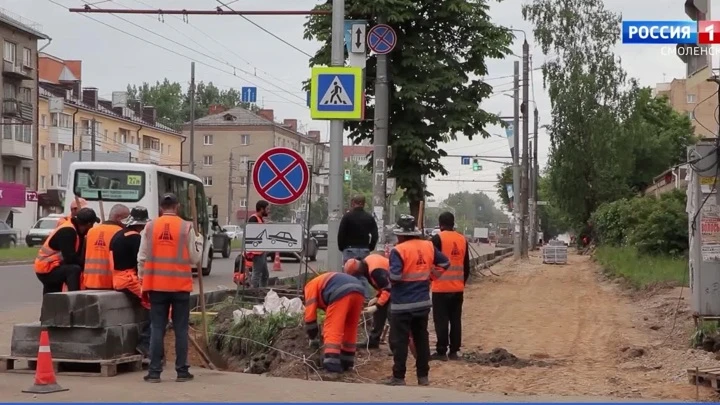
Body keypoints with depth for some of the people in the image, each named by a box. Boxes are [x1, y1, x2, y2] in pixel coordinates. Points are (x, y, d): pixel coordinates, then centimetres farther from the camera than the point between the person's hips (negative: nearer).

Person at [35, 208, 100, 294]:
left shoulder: (74, 230, 8)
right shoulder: (67, 231, -23)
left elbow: (77, 254, 9)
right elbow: (70, 258, -27)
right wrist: (86, 264, -16)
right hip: (46, 269, -11)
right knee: (74, 270, -30)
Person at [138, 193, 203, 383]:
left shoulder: (150, 227, 0)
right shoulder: (186, 227, -5)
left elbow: (142, 258, 2)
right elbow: (194, 258, -1)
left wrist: (143, 279, 12)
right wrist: (199, 240, 16)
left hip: (157, 285, 1)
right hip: (180, 285, -1)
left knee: (157, 329, 5)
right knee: (181, 329, 6)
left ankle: (154, 371, 3)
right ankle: (182, 371, 8)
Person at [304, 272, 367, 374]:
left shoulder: (311, 286, 23)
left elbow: (310, 314, 17)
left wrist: (313, 338, 27)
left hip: (341, 293, -7)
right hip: (359, 291, 7)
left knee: (332, 331, -3)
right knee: (350, 330, 21)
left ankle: (332, 365, -12)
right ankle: (346, 363, 27)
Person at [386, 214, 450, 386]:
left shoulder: (398, 250, -17)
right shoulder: (428, 246, 3)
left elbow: (394, 276, -25)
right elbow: (445, 263, 12)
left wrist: (390, 277, -3)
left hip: (402, 304, -6)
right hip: (423, 302, 6)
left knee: (400, 340, 1)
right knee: (421, 338, 14)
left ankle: (399, 377, 3)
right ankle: (423, 375, 18)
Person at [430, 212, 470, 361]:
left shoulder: (438, 239, -9)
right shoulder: (463, 239, 8)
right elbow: (467, 266, 12)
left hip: (441, 287, -5)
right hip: (458, 287, 5)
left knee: (441, 320, 0)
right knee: (456, 320, 9)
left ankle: (441, 351, 0)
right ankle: (454, 351, 11)